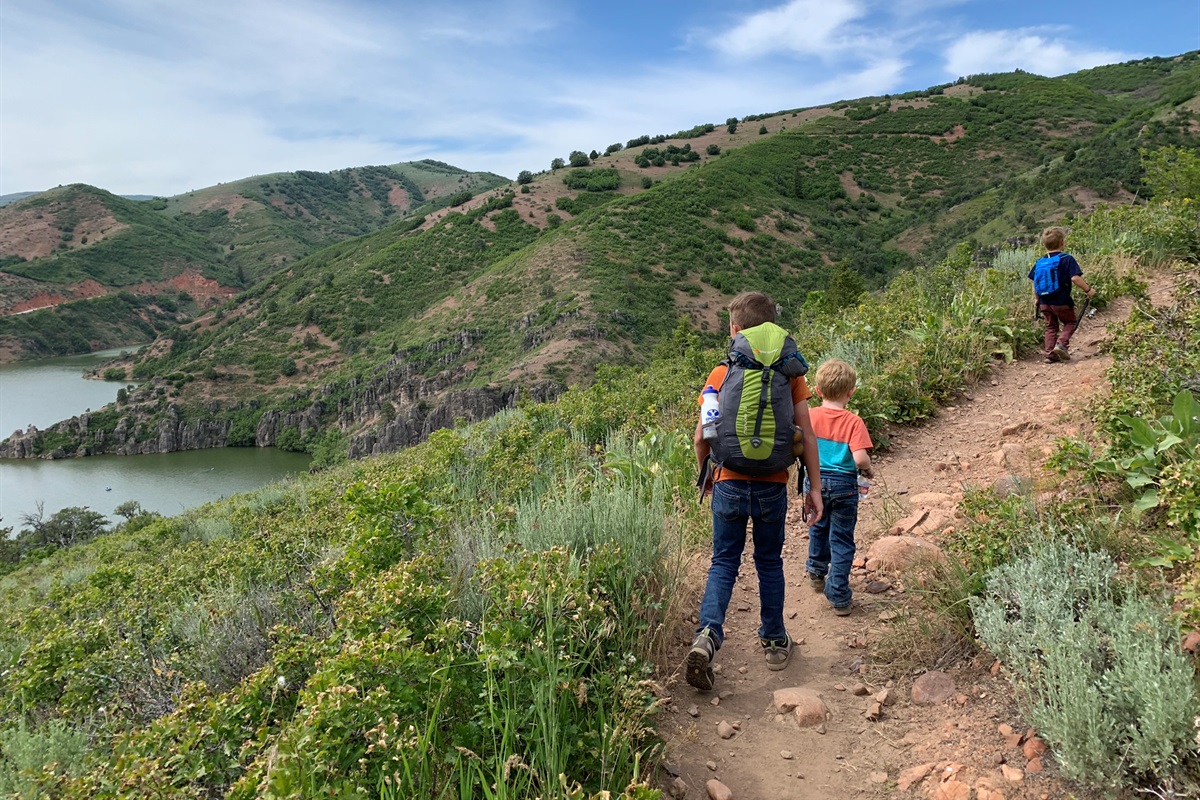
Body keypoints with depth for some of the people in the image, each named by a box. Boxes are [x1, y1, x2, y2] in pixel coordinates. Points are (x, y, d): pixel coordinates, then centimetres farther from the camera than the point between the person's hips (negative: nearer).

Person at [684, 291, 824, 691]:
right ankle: (775, 642, 28)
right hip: (772, 486, 1)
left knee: (723, 562, 10)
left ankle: (708, 633, -9)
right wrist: (815, 488, 3)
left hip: (730, 483, -1)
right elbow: (805, 434, -4)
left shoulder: (721, 374, -4)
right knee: (769, 562, 17)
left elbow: (702, 437, -5)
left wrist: (706, 476, 12)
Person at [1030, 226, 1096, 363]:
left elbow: (1034, 282, 7)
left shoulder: (1040, 262, 4)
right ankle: (1061, 343, -7)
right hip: (1061, 302, -4)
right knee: (1070, 322, 16)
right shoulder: (1067, 259, -11)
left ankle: (1050, 354, 10)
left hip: (1044, 302, 4)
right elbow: (1075, 278, -20)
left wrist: (1037, 298, 18)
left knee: (1051, 327, 16)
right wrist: (1088, 290, -8)